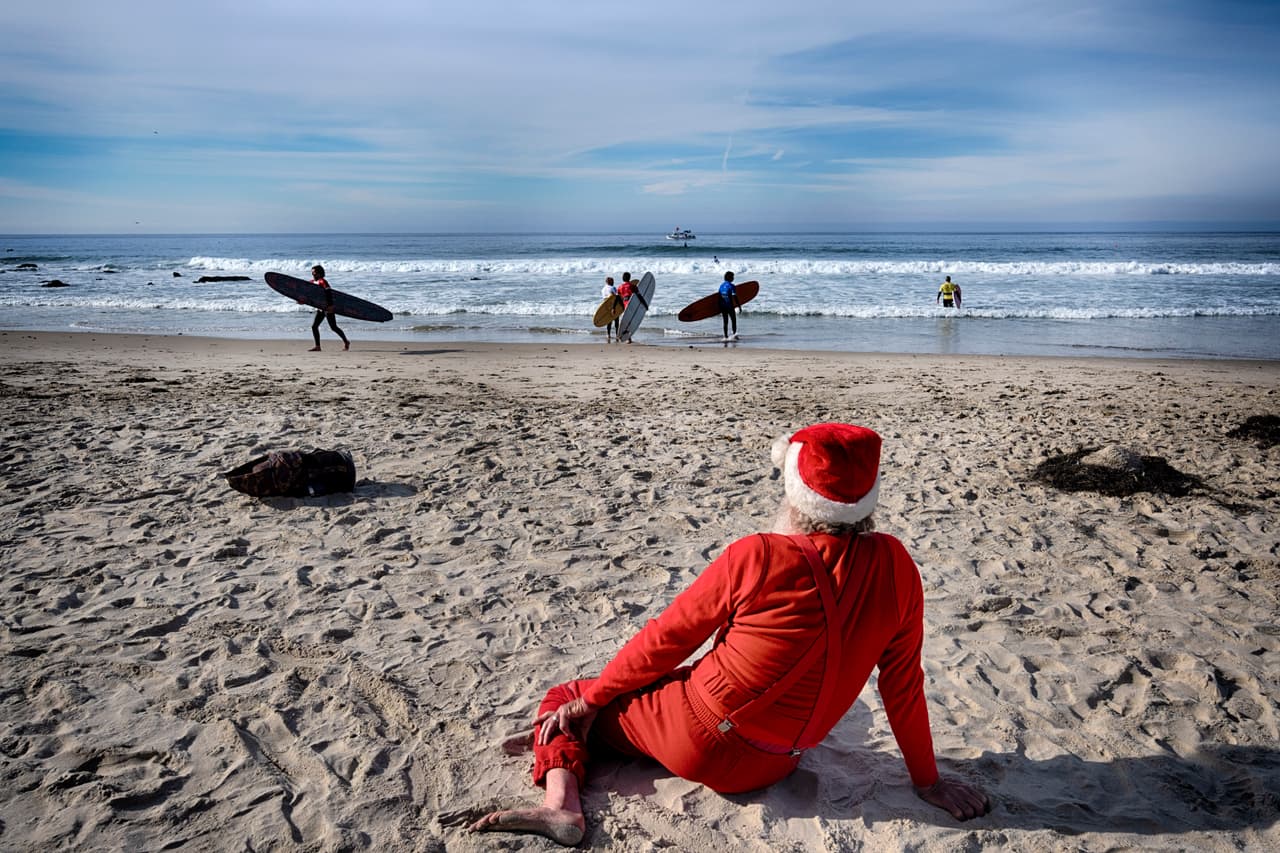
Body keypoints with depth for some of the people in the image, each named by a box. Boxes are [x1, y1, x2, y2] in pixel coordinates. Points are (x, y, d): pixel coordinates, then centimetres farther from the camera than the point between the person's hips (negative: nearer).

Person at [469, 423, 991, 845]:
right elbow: (904, 681, -3)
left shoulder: (755, 558, -23)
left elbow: (668, 638, -10)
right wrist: (926, 780, 11)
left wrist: (593, 698, 5)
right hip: (773, 766, 6)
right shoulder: (894, 566, -13)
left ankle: (561, 803, -7)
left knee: (565, 700, 12)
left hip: (698, 742, -6)